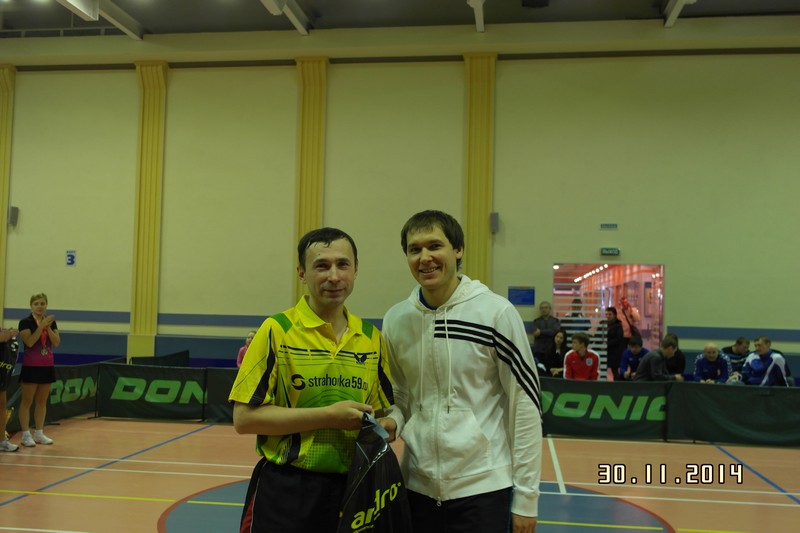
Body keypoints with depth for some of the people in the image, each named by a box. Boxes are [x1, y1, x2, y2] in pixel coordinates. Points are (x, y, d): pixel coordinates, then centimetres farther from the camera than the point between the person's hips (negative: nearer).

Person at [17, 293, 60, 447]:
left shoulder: (51, 322, 7)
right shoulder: (25, 322, -7)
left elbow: (57, 342, -2)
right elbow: (29, 342, -19)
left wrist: (48, 327, -14)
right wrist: (41, 326, -22)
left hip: (47, 366, 5)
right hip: (31, 366, -5)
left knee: (42, 401, 9)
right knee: (27, 401, 0)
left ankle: (39, 433, 16)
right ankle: (26, 435, 4)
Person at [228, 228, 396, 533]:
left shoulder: (372, 338, 5)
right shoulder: (277, 330, -9)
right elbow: (244, 417, -13)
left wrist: (384, 427, -7)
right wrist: (328, 415, -18)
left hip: (352, 489, 4)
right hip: (284, 493, -4)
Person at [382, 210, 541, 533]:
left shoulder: (496, 312, -10)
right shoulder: (396, 319, 2)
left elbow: (526, 405, -7)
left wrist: (526, 496, -7)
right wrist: (390, 423, -8)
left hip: (483, 486, -4)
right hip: (418, 486, 4)